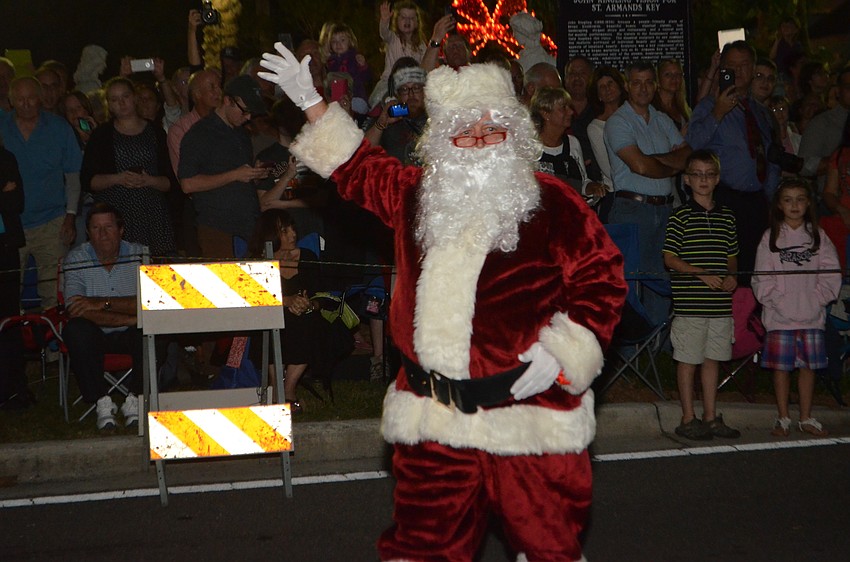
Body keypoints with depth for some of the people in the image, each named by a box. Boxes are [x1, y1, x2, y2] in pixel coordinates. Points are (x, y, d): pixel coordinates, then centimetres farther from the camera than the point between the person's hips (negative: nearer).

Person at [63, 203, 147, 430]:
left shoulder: (139, 255, -5)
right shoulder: (76, 259, -6)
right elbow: (75, 309, -19)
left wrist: (103, 303, -26)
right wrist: (129, 319, -25)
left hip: (132, 335, 0)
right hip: (96, 336, 0)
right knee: (75, 329, -31)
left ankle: (134, 399, -18)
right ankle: (102, 402, -22)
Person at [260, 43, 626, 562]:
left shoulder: (553, 204, -4)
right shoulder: (418, 194, 12)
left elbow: (602, 279, -3)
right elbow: (359, 168, 28)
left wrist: (562, 354, -12)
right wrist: (309, 100, 28)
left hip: (530, 408, -4)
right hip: (433, 417, 4)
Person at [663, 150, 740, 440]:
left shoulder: (726, 217, 11)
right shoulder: (681, 216, -4)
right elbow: (670, 258, -7)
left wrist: (731, 275, -1)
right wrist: (702, 274, -16)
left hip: (721, 303, 5)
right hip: (690, 304, -5)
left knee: (712, 359, 12)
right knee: (688, 360, 2)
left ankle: (711, 417, 20)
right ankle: (688, 419, 10)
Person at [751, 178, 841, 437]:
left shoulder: (817, 236, 7)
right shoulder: (771, 237, 3)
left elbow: (831, 273, 2)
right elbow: (762, 278, -1)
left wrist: (817, 299, -9)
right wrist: (776, 300, -11)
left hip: (812, 316, 2)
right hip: (780, 316, -2)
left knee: (808, 366, 6)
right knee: (781, 366, 2)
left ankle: (806, 418, 16)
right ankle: (783, 418, 12)